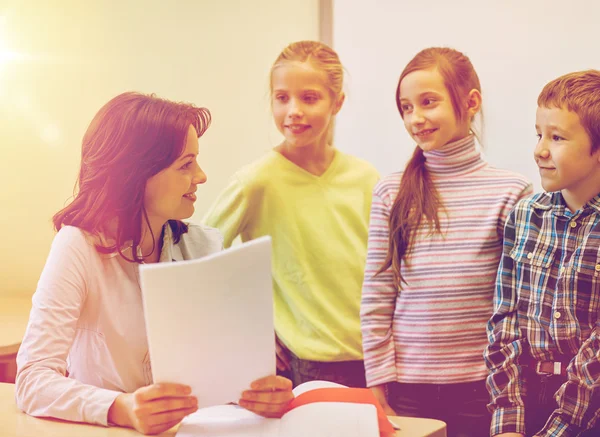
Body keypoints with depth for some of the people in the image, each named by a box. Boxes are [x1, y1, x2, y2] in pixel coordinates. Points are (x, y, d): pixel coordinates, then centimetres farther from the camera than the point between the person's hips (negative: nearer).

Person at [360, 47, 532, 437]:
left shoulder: (511, 192, -3)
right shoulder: (391, 193, 2)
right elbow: (375, 302, 3)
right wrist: (379, 393, 0)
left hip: (482, 388, -1)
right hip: (406, 387, 1)